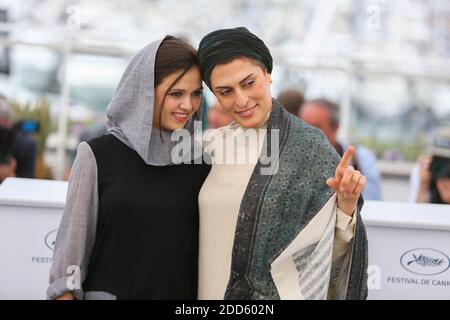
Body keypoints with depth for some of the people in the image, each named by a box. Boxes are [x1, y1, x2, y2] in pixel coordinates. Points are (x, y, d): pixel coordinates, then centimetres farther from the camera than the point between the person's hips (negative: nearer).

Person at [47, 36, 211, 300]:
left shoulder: (201, 164, 2)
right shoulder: (98, 156, -4)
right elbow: (72, 245, -3)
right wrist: (66, 294, -8)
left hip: (182, 293, 2)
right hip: (108, 291, -2)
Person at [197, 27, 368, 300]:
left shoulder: (308, 144, -10)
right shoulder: (214, 145, 2)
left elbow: (333, 246, -12)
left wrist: (347, 202, -27)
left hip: (282, 292, -4)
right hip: (213, 291, 4)